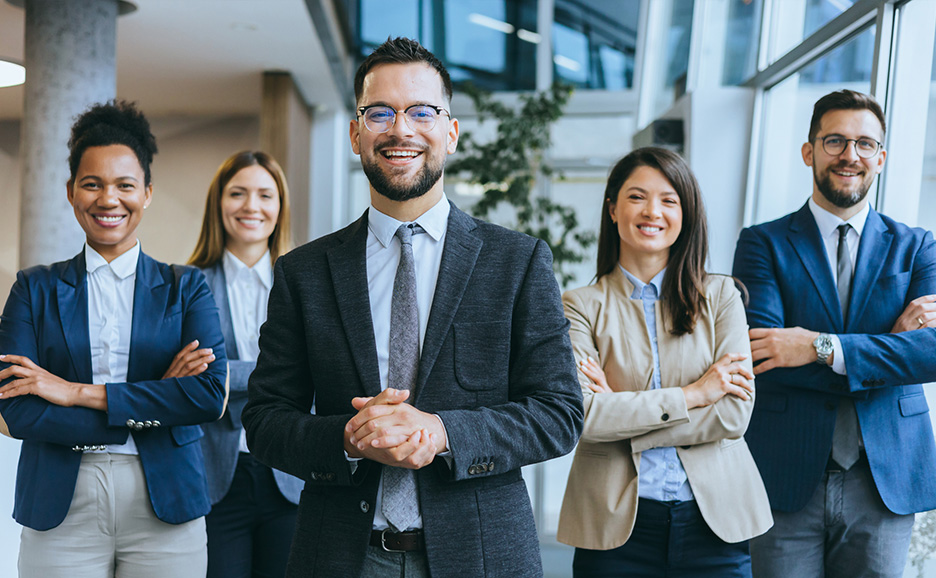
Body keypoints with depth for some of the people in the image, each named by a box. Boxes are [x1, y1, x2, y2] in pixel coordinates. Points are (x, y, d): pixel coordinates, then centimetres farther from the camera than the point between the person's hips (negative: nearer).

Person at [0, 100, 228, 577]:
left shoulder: (185, 287, 6)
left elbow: (211, 394, -10)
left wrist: (79, 393, -12)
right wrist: (153, 404, -12)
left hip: (165, 505, 0)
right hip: (60, 510, 0)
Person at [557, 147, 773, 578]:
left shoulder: (720, 296, 5)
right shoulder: (581, 306, 1)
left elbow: (735, 414, -4)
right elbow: (581, 414, -12)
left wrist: (620, 411, -9)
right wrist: (690, 395, -12)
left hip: (713, 518, 2)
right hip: (617, 525, -1)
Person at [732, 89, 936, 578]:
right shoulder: (763, 244, 2)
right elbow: (756, 349, -12)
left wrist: (822, 347, -18)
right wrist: (889, 346, -11)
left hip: (886, 482, 2)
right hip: (786, 482, -1)